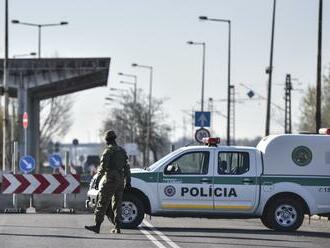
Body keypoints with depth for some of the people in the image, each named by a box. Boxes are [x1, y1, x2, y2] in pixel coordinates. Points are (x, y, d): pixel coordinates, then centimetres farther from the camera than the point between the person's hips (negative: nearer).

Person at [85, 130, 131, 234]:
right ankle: (117, 227, 5)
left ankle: (97, 226, -11)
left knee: (102, 203, -7)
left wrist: (97, 179, -8)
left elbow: (103, 167, -13)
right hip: (120, 180, 7)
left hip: (110, 179, -7)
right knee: (117, 204, 9)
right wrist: (128, 181, 18)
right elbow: (126, 167, 16)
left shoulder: (108, 151, -8)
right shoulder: (122, 151, 14)